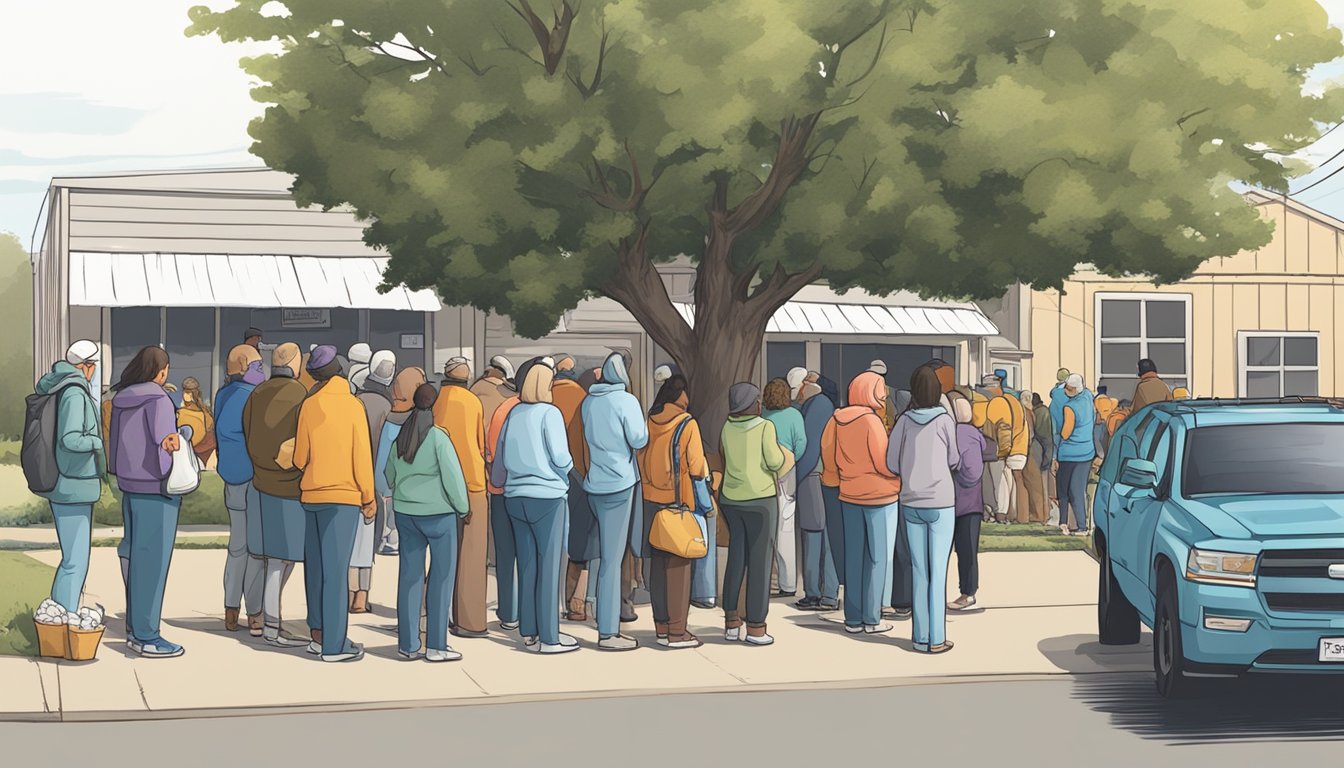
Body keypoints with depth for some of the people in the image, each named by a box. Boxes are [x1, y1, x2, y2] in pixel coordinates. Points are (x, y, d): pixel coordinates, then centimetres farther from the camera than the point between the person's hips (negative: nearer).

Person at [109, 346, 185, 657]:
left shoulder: (121, 400, 8)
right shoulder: (158, 400, -15)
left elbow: (116, 444, 12)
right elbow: (165, 447, -19)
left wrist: (120, 475, 19)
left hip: (130, 486, 8)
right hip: (156, 489, -8)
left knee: (135, 557, 15)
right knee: (152, 562, -4)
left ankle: (134, 629, 20)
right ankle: (147, 637, -1)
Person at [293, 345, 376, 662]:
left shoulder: (309, 405, 2)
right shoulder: (353, 405, -6)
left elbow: (300, 456, 5)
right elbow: (362, 456, -7)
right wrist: (368, 497, 2)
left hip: (312, 495, 4)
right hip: (343, 496, -4)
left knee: (316, 566, 13)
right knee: (335, 568, -4)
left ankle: (319, 634, 18)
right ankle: (333, 645, -4)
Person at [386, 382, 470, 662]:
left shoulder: (400, 435, 7)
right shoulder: (438, 436, -12)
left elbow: (389, 474, 17)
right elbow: (453, 476, -12)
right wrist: (462, 507, 1)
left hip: (404, 511, 6)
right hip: (437, 512, -6)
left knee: (410, 575, 8)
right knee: (442, 575, 2)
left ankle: (408, 644, 10)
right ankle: (436, 645, 3)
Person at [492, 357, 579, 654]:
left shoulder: (513, 413, 6)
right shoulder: (549, 413, -9)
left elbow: (500, 458, 13)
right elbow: (561, 458, -14)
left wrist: (499, 481, 32)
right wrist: (567, 467, 9)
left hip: (515, 497, 6)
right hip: (546, 497, -6)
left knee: (527, 565, 12)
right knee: (548, 567, 0)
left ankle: (529, 631, 18)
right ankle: (549, 637, 2)